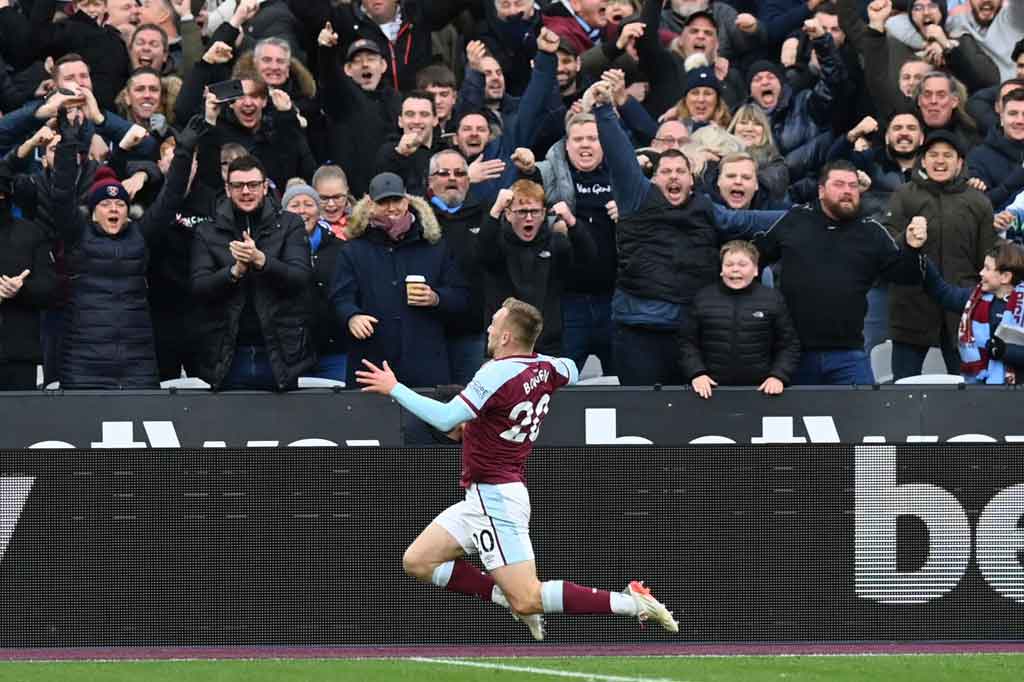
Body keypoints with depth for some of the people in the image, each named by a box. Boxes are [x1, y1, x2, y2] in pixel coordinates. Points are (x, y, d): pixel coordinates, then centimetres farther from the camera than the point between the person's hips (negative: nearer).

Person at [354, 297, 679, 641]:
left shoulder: (497, 374, -20)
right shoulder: (545, 367, 6)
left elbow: (445, 419, -27)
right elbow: (572, 371, 31)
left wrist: (394, 389, -17)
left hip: (496, 496, -10)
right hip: (483, 497, 10)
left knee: (527, 601, -12)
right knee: (416, 562, 10)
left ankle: (628, 602, -13)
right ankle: (506, 595, 6)